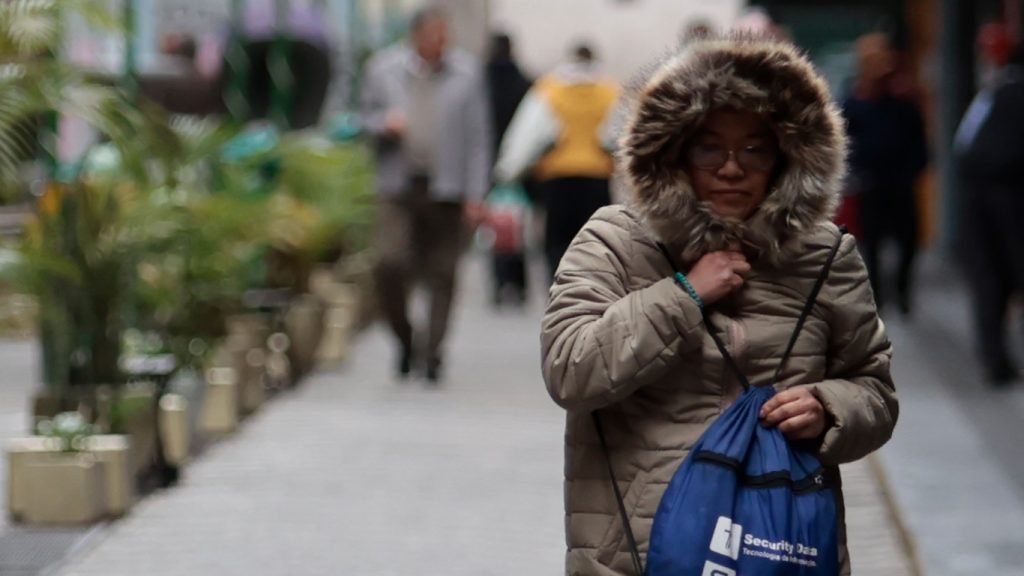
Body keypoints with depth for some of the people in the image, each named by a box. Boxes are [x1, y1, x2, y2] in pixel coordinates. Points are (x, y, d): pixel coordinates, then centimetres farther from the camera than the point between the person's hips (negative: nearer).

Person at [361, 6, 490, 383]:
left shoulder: (467, 72, 2)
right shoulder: (382, 69, 5)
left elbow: (478, 136, 4)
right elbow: (367, 116, 16)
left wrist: (476, 192, -1)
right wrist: (384, 124, -9)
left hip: (446, 190, 0)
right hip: (398, 186, 0)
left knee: (442, 273, 1)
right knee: (389, 265, -13)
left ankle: (433, 352, 13)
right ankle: (405, 341, 10)